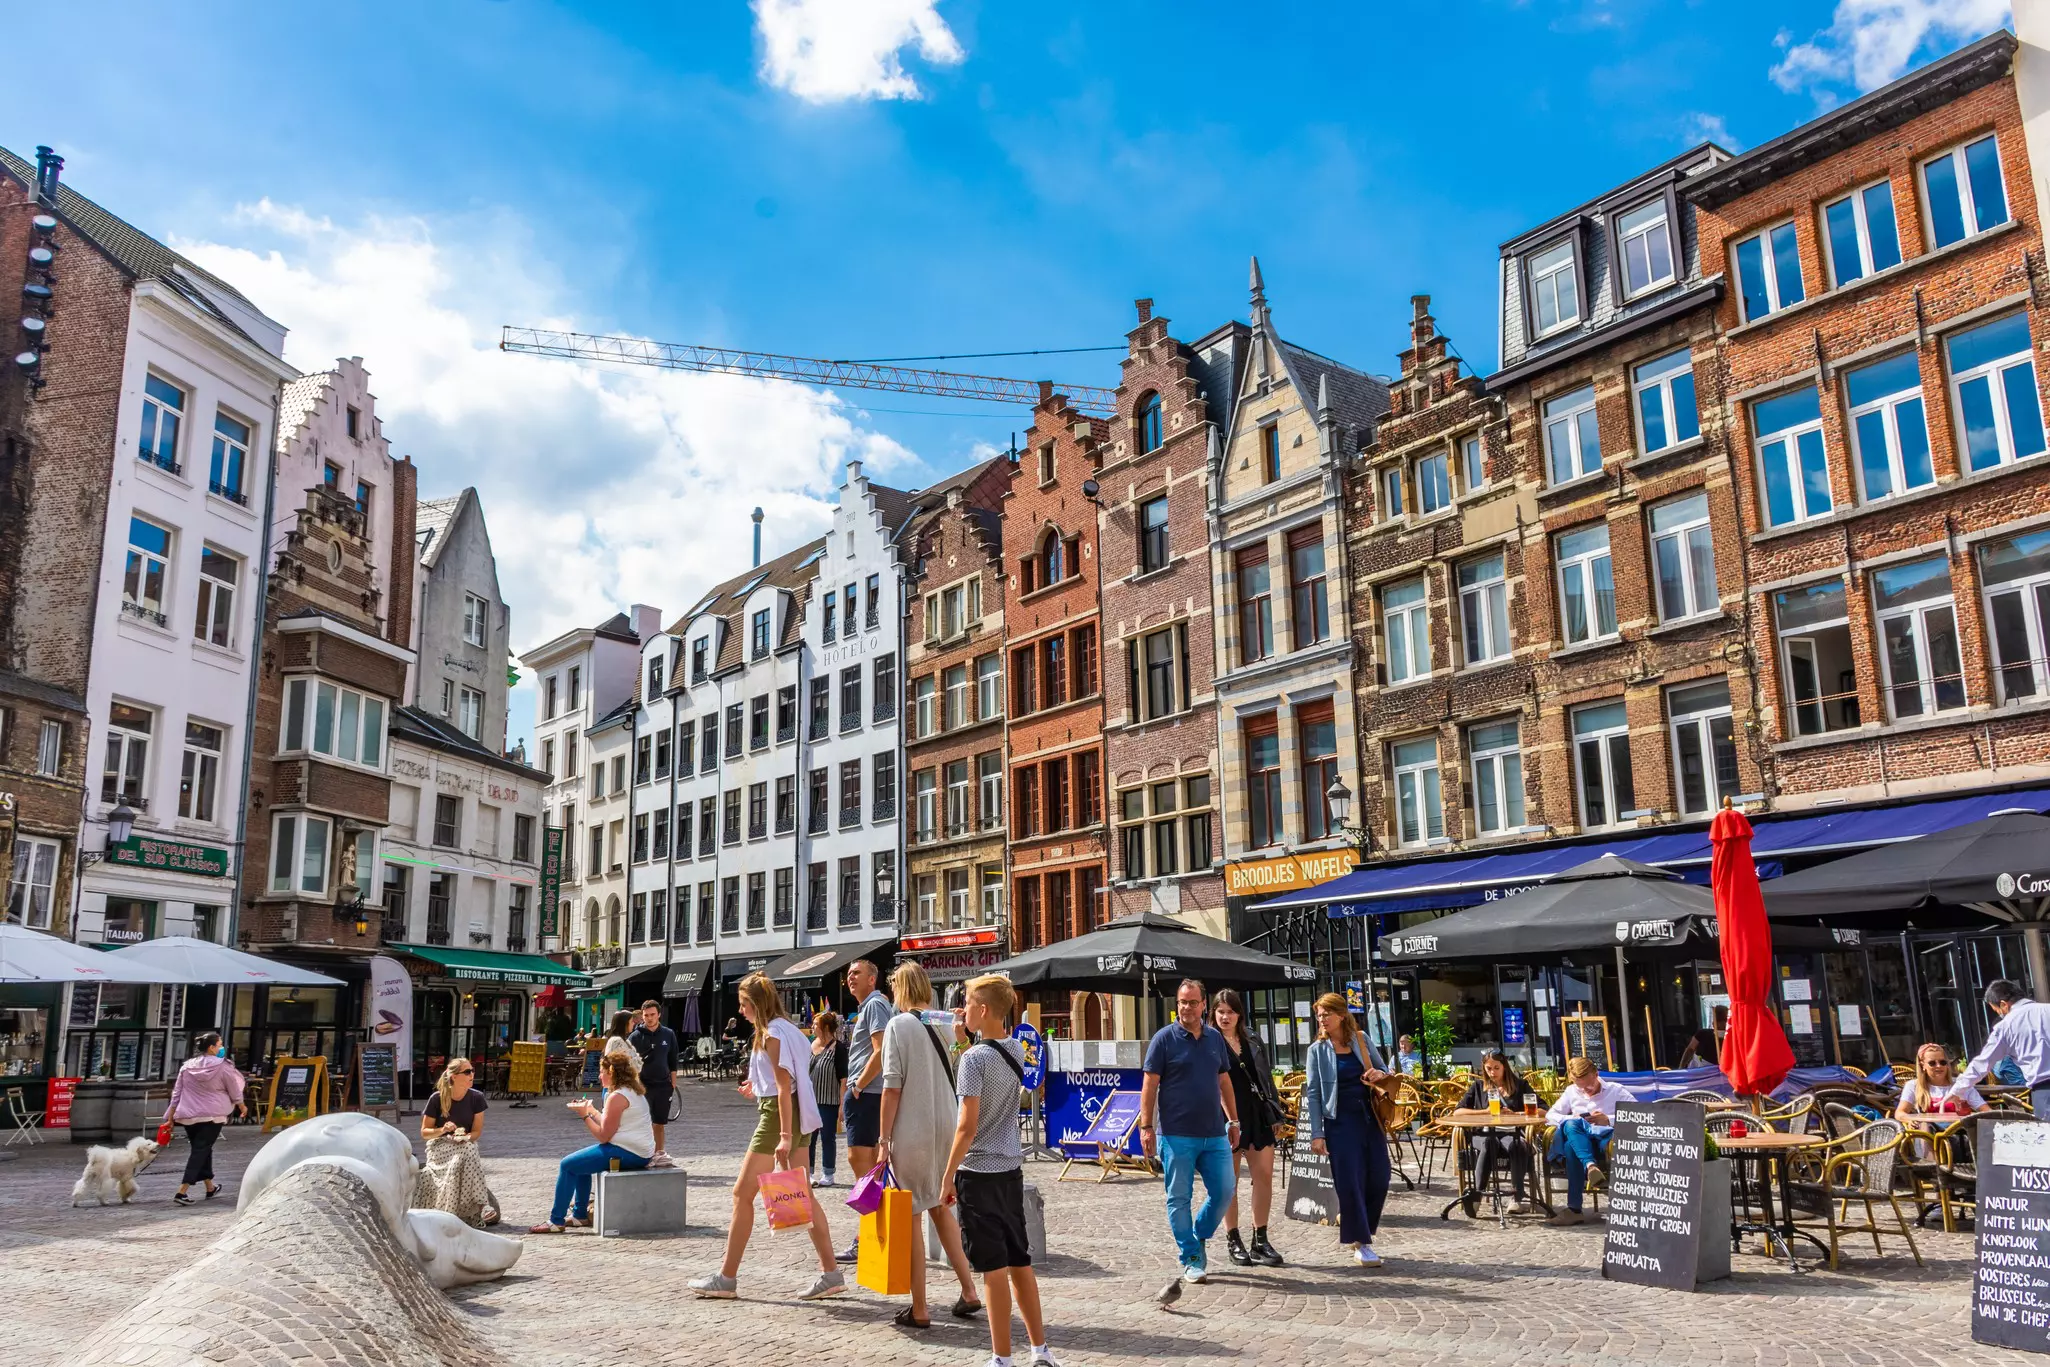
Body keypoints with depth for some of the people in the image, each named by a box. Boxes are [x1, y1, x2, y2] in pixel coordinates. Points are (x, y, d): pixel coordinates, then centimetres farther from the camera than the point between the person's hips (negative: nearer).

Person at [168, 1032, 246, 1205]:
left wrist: (170, 1115, 15)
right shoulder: (222, 1067, -8)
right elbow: (234, 1091, 3)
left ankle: (210, 1188, 28)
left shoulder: (187, 1066, 6)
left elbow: (176, 1092, 8)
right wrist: (242, 1107, 20)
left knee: (201, 1149, 17)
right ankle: (182, 1191, -12)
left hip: (188, 1115, 6)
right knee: (201, 1151, -2)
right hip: (212, 1115, -6)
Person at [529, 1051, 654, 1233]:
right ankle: (580, 1215, 28)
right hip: (640, 1152, 11)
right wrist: (592, 1110, 15)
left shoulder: (617, 1097, -17)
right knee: (581, 1162, 25)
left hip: (627, 1153, -11)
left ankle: (556, 1221, 2)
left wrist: (584, 1115, -7)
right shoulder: (633, 1091, 14)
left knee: (567, 1165, -5)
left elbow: (603, 1136, -16)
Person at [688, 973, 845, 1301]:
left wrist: (784, 1136, -23)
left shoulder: (772, 1035, -14)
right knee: (802, 1195, 9)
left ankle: (726, 1278, 7)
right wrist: (759, 1089, 25)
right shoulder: (787, 1028, 14)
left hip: (778, 1117, -10)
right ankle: (830, 1274, 8)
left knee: (742, 1194, 0)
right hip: (795, 1117, 10)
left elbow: (784, 1086, -20)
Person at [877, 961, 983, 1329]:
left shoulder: (898, 1025, -11)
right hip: (946, 1129, 6)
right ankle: (969, 1292, 20)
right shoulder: (946, 1024, 4)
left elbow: (892, 1088, -13)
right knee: (941, 1209, 21)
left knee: (911, 1217, 5)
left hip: (911, 1133, -5)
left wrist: (884, 1139, -8)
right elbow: (957, 1080, 11)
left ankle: (919, 1311, 12)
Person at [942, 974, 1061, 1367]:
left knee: (994, 1269, -1)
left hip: (979, 1173, -7)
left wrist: (948, 1176, -10)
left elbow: (967, 1127, -18)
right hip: (1011, 1170, 7)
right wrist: (971, 1032, 15)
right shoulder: (1016, 1050, 3)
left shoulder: (974, 1058, -17)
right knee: (1020, 1263, 14)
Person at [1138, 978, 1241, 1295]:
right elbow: (1150, 1085, -6)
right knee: (1179, 1197, 1)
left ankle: (1196, 1239, 27)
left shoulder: (1215, 1039, 11)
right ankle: (1191, 1260, 13)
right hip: (1176, 1135, -4)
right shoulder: (1164, 1038, -4)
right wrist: (1146, 1127, -11)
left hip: (1214, 1134, 5)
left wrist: (1233, 1120, 15)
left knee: (1224, 1191, 4)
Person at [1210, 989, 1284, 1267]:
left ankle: (1260, 1241, 9)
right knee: (1229, 1181, 4)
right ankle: (1233, 1241, 14)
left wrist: (1273, 1111, 8)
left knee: (1264, 1176, 1)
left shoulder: (1252, 1043, 14)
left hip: (1256, 1116, 5)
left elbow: (1265, 1079, 16)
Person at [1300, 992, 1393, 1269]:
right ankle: (1360, 1243, 8)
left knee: (1379, 1178, 4)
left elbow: (1383, 1070, 18)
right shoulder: (1317, 1050, -2)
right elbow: (1312, 1093, -4)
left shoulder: (1361, 1040, 5)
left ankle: (1361, 1227, 26)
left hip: (1370, 1118, 3)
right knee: (1350, 1182, -5)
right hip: (1340, 1122, -3)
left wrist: (1381, 1074, -8)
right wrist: (1316, 1134, -10)